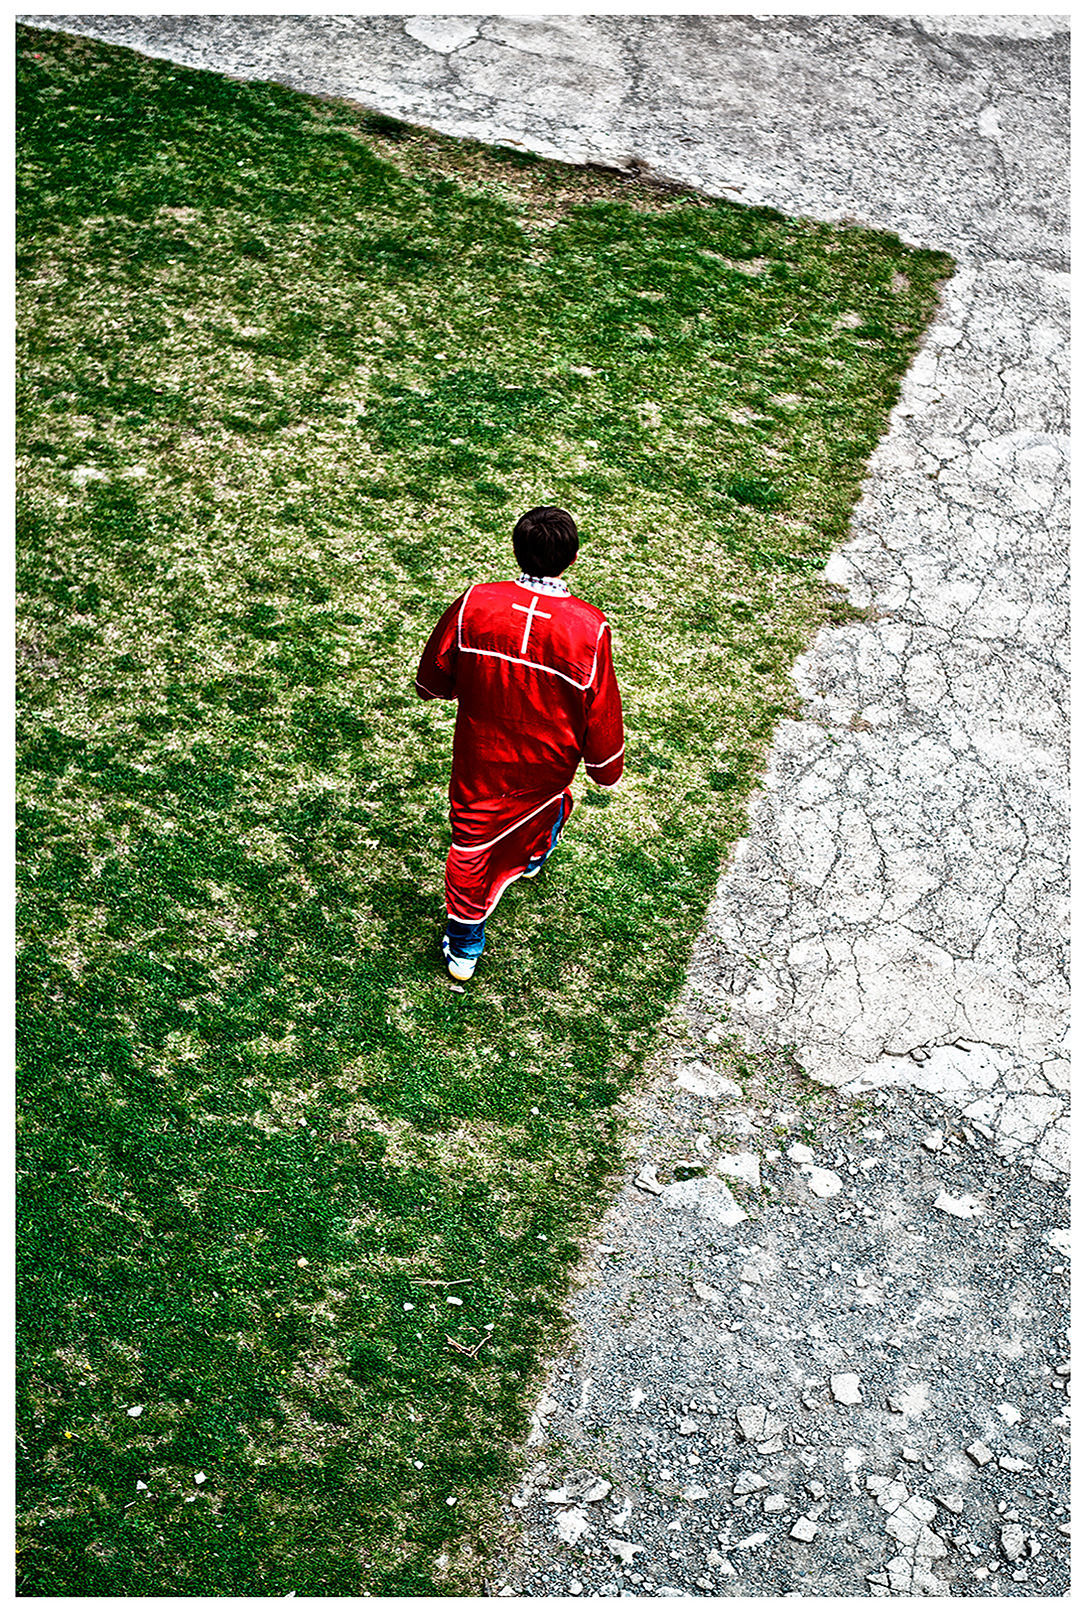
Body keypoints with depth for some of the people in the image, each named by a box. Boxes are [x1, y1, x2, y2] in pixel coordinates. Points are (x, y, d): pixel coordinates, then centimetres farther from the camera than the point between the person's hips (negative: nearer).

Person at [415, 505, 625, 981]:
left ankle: (463, 948, 28)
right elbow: (600, 712, -14)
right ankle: (531, 856, 66)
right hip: (546, 760, 1)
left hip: (479, 756, 0)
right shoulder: (589, 628, -26)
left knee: (472, 844, 17)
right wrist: (606, 769, 4)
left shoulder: (473, 604, -22)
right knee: (548, 800, 35)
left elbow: (431, 681, -7)